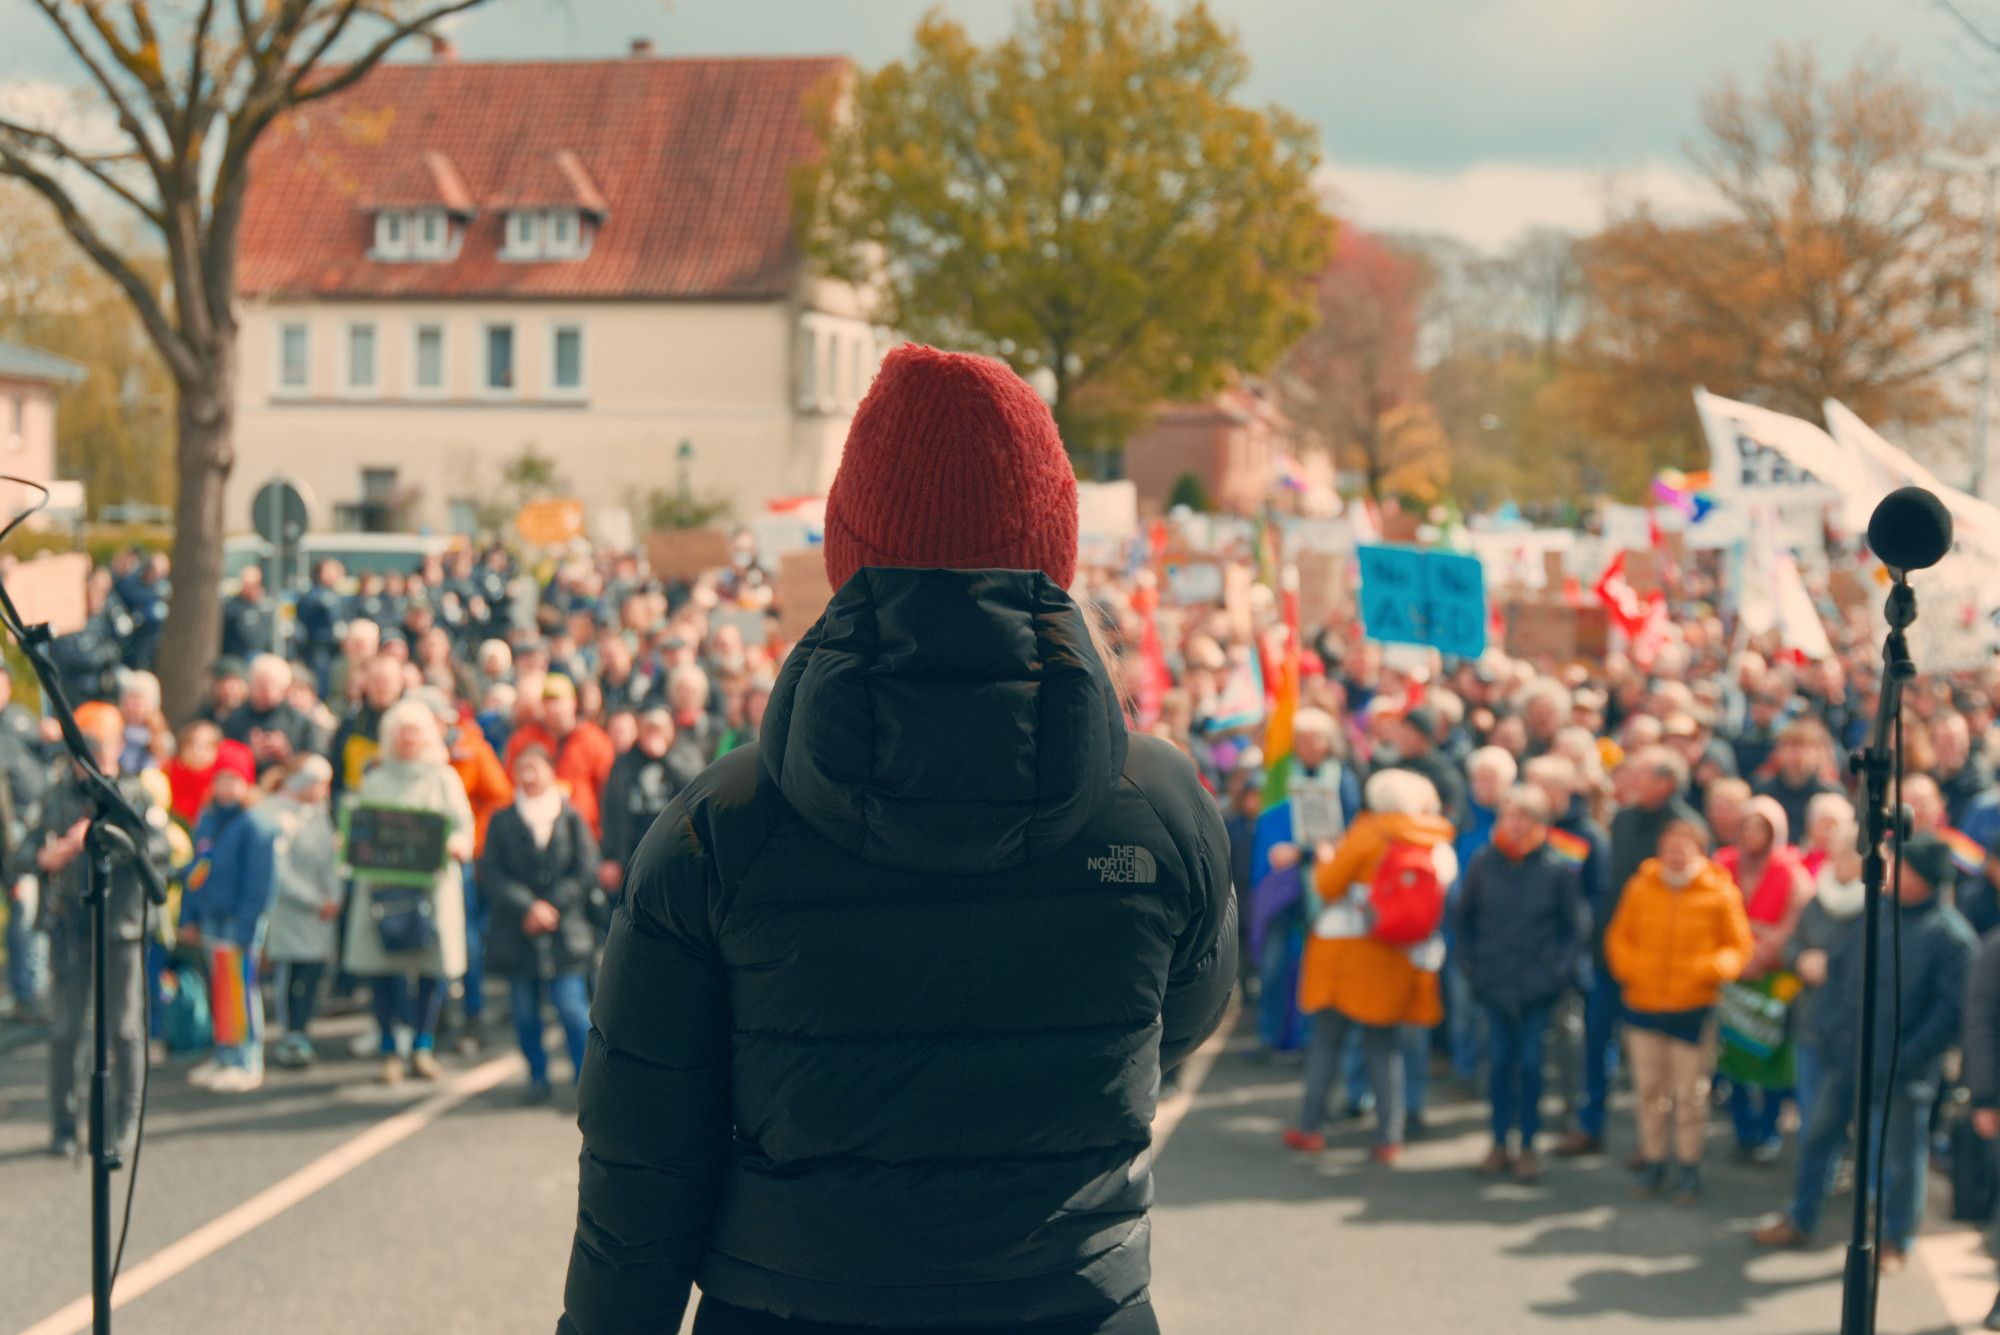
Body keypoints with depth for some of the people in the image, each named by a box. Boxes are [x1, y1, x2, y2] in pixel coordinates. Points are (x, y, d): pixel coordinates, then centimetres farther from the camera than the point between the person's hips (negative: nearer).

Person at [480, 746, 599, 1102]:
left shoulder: (570, 817, 4)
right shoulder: (503, 821, 6)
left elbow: (587, 868, -1)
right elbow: (491, 873, -2)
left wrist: (553, 906, -10)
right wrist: (527, 908, -14)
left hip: (564, 930, -2)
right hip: (517, 931, 2)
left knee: (571, 1005, -8)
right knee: (525, 1010, 4)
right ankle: (537, 1077, 18)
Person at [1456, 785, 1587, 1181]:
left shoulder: (1559, 869, -7)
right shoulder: (1483, 862, -1)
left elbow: (1577, 926, 1)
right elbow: (1466, 916, 11)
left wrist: (1558, 970, -6)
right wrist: (1471, 963, 5)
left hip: (1538, 985, -2)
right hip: (1494, 983, 2)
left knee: (1530, 1063, 2)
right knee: (1500, 1062, 7)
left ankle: (1529, 1145, 13)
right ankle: (1500, 1143, 17)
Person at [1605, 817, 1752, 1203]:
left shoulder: (1720, 894, -5)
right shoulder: (1641, 888, 2)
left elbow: (1739, 947, 1)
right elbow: (1618, 936, 11)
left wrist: (1712, 968, -17)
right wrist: (1630, 968, -7)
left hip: (1694, 1008, -2)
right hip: (1643, 1004, 2)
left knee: (1690, 1093, 5)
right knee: (1649, 1088, 10)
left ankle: (1688, 1166, 18)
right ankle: (1653, 1161, 23)